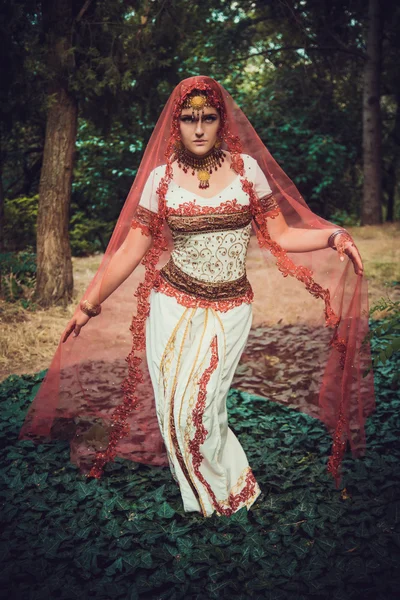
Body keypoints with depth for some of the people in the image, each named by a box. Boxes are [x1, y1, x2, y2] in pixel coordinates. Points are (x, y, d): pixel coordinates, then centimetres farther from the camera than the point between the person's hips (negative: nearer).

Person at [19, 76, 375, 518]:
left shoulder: (246, 166, -1)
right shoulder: (161, 177, -1)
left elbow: (278, 235, 1)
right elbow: (130, 249, 0)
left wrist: (332, 236, -14)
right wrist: (90, 303, -3)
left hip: (229, 310, -1)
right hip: (172, 304, 1)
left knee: (198, 406, -7)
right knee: (173, 407, 3)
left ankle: (229, 492, 21)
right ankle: (202, 496, 29)